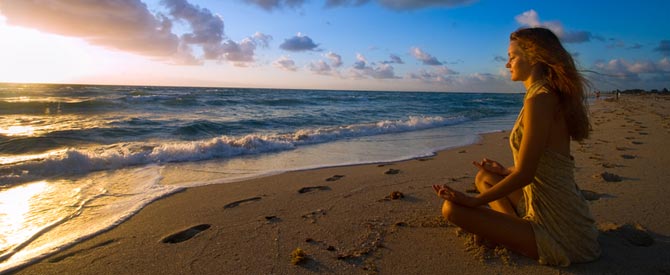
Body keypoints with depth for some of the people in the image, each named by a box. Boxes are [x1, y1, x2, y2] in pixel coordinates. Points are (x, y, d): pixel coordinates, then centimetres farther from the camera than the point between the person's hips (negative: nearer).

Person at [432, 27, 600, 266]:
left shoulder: (539, 99, -21)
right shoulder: (551, 95, 9)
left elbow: (524, 174, -22)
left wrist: (475, 201, -13)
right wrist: (506, 171, 24)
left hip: (557, 230, -10)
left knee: (452, 208, -14)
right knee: (484, 177, 23)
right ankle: (515, 229, 6)